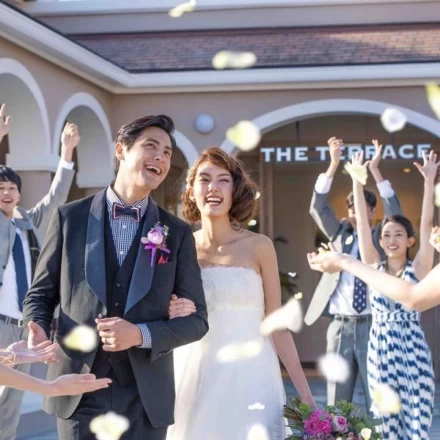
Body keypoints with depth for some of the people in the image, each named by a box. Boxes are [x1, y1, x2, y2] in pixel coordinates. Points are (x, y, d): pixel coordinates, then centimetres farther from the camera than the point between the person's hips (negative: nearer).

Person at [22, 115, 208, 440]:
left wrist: (140, 334, -13)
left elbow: (196, 319, 3)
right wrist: (37, 328, -13)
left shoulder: (177, 233, 4)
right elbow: (41, 293, 8)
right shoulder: (70, 217, 3)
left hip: (144, 397, 1)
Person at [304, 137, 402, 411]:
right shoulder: (340, 235, 11)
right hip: (341, 326, 2)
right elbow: (318, 208, 0)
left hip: (373, 326, -2)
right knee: (337, 400, 6)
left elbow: (395, 213, -9)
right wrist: (334, 164, -10)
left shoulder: (381, 238, 6)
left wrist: (375, 170, -15)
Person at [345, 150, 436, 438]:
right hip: (380, 350, 3)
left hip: (413, 350, -3)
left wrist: (429, 181, -11)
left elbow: (427, 224, -6)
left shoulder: (418, 269, 0)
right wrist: (358, 181, 0)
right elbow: (362, 224, 4)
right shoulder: (375, 267, 7)